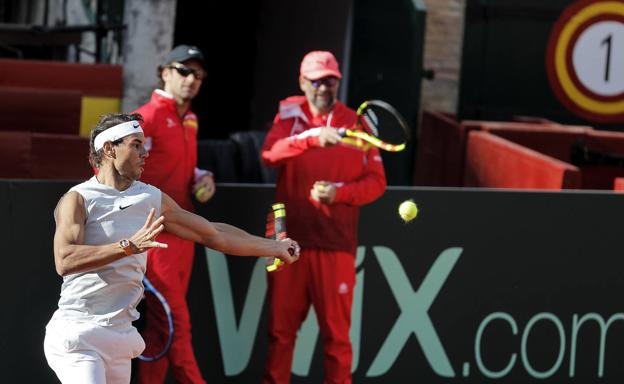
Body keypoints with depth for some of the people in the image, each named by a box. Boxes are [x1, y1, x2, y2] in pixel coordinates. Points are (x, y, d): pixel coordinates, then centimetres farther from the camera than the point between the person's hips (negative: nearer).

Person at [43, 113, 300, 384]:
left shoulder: (153, 199, 12)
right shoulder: (77, 199, -7)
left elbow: (214, 234, 19)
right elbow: (64, 261, -23)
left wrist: (274, 247, 19)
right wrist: (129, 246, -29)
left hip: (120, 336, 6)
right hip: (77, 333, -6)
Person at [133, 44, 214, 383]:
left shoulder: (189, 120, 14)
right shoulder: (148, 117, -11)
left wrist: (202, 178, 9)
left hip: (183, 234, 8)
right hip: (156, 236, -8)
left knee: (160, 325, 11)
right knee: (176, 323, -7)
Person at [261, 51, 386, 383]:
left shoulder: (355, 124, 6)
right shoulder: (289, 115, 7)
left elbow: (376, 181, 4)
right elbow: (270, 153, -13)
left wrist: (339, 192, -13)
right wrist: (312, 137, -28)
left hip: (336, 243, -1)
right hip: (289, 239, 1)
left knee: (336, 330, 0)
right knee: (281, 327, 5)